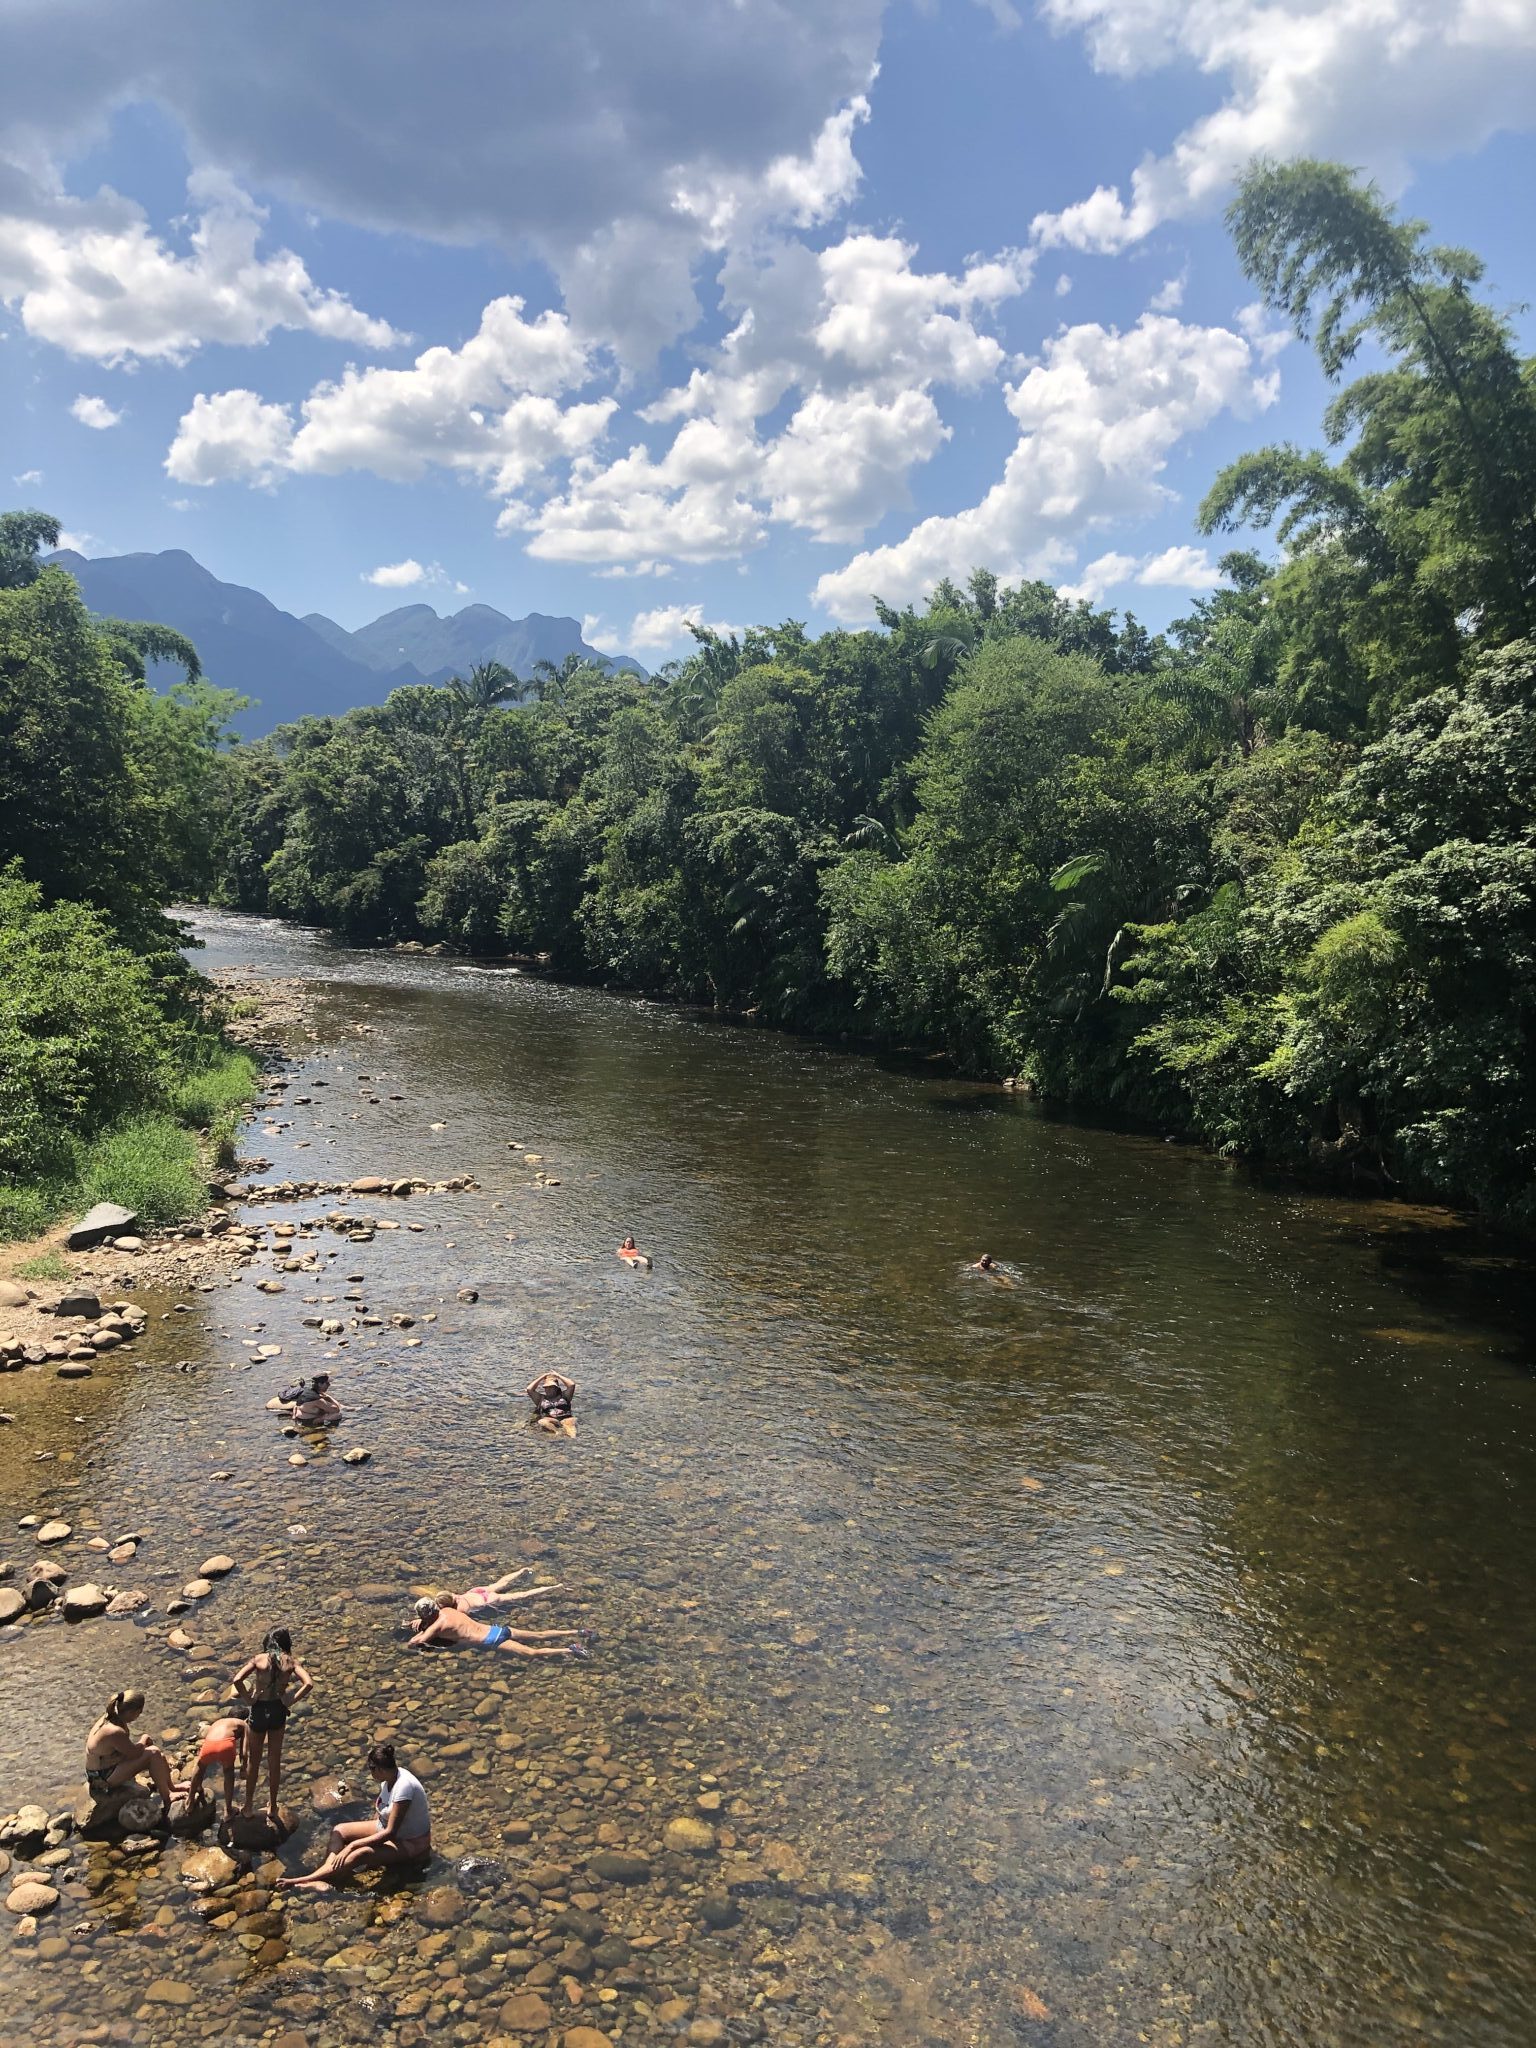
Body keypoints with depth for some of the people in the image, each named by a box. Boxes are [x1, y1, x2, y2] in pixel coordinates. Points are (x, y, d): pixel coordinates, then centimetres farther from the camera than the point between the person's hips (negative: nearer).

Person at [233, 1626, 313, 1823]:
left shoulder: (259, 1659, -8)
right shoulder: (290, 1661, -7)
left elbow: (237, 1680, -21)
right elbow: (309, 1683, -18)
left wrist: (248, 1699, -9)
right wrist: (291, 1701, -8)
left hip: (259, 1709, -1)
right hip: (278, 1711, 1)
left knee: (253, 1759, 20)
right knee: (275, 1761, 18)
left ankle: (248, 1805, 30)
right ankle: (272, 1807, 29)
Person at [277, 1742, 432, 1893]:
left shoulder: (404, 1786, -30)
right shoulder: (387, 1779, -5)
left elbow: (390, 1832, -28)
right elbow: (384, 1813, 6)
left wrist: (352, 1845, -27)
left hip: (412, 1842, -9)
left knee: (361, 1853, -32)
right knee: (339, 1831, -3)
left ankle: (300, 1882, -31)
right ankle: (322, 1879, -24)